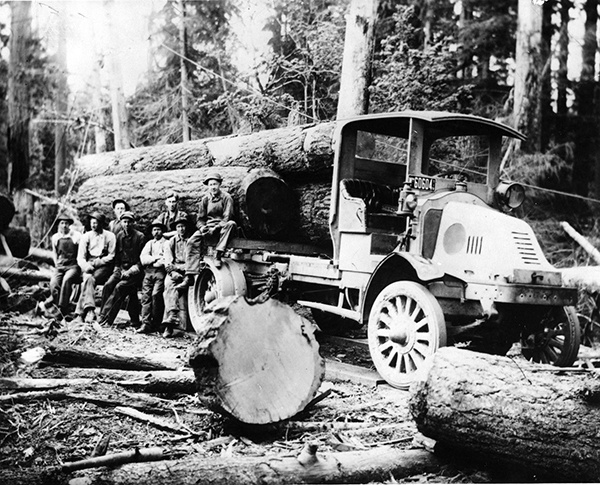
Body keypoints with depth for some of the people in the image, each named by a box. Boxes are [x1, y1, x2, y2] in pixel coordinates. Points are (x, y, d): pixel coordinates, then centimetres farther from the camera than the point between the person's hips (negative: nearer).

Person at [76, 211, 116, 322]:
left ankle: (81, 311, -30)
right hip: (88, 265, 2)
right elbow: (80, 257, 5)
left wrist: (97, 262, -12)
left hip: (103, 266, -2)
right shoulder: (86, 236, 13)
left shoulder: (110, 236, 5)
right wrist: (86, 265, -16)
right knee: (88, 278, -31)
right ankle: (90, 310, -42)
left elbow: (112, 256, -1)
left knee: (88, 280, -29)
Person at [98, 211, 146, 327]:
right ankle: (103, 316, -17)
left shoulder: (140, 237, -5)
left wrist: (130, 271, -13)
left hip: (135, 270, -5)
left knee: (119, 287, -24)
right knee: (108, 285, -18)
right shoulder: (119, 236, 11)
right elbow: (117, 255, 18)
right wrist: (117, 268, 3)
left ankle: (106, 319, -23)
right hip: (121, 268, 5)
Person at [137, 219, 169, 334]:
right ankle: (145, 324, -15)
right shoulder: (149, 243, 24)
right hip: (148, 272, 4)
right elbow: (143, 259, 10)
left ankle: (155, 324, -12)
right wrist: (157, 257, -3)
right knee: (146, 296, -10)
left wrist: (151, 260, 1)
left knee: (156, 294, -18)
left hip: (160, 271, -4)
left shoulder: (166, 243, 11)